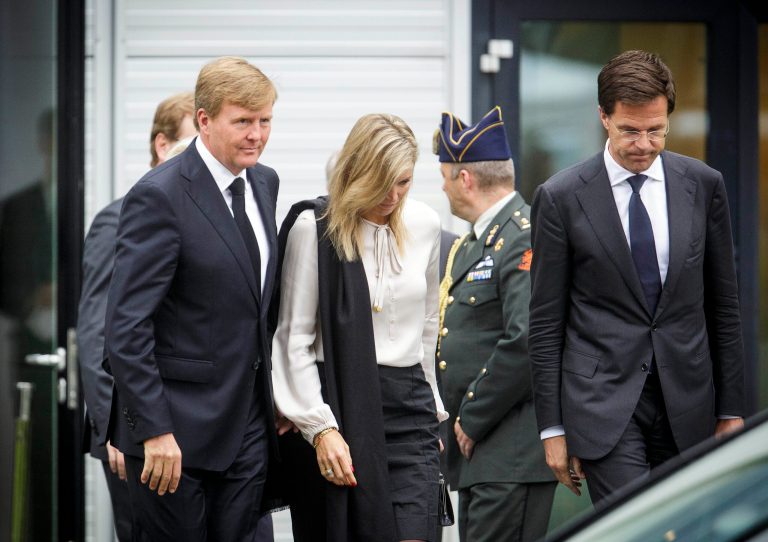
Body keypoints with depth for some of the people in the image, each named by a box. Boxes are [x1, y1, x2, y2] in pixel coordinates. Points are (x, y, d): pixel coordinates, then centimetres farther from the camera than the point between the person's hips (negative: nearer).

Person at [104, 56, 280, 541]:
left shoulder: (264, 183, 10)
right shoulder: (159, 197, -15)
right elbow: (126, 327, -18)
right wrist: (155, 431, -22)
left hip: (248, 425, 7)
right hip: (178, 430, -7)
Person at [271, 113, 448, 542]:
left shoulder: (425, 225, 8)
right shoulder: (314, 227, -5)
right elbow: (293, 340, -5)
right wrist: (320, 428, -12)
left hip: (408, 408, 3)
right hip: (338, 407, -3)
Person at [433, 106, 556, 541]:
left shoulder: (525, 240, -13)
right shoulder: (472, 244, 19)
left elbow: (527, 342, -23)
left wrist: (473, 419, -16)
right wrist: (462, 421, 13)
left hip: (514, 456, -10)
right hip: (478, 449, 10)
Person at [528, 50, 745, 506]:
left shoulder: (703, 185, 5)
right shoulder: (561, 198, -2)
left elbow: (724, 306, 11)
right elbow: (545, 323, 1)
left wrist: (731, 409, 10)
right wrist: (553, 428, -1)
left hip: (687, 404, 3)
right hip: (604, 405, -3)